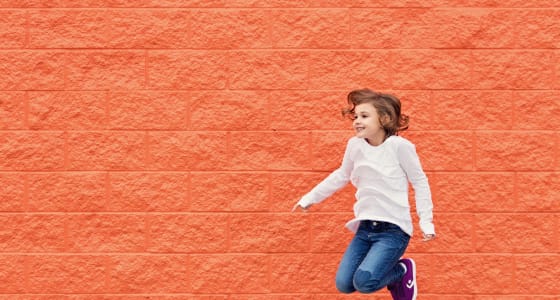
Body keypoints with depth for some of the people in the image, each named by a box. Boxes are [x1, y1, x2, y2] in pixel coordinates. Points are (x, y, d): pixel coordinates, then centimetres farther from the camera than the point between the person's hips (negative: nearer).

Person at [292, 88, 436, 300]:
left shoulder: (398, 145, -12)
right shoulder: (355, 145, 3)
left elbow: (420, 182, -5)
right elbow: (341, 176, 20)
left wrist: (426, 221, -9)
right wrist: (309, 198, 25)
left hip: (393, 228, -6)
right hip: (365, 227, 6)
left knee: (364, 282, -22)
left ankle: (403, 270, 10)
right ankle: (387, 273, 23)